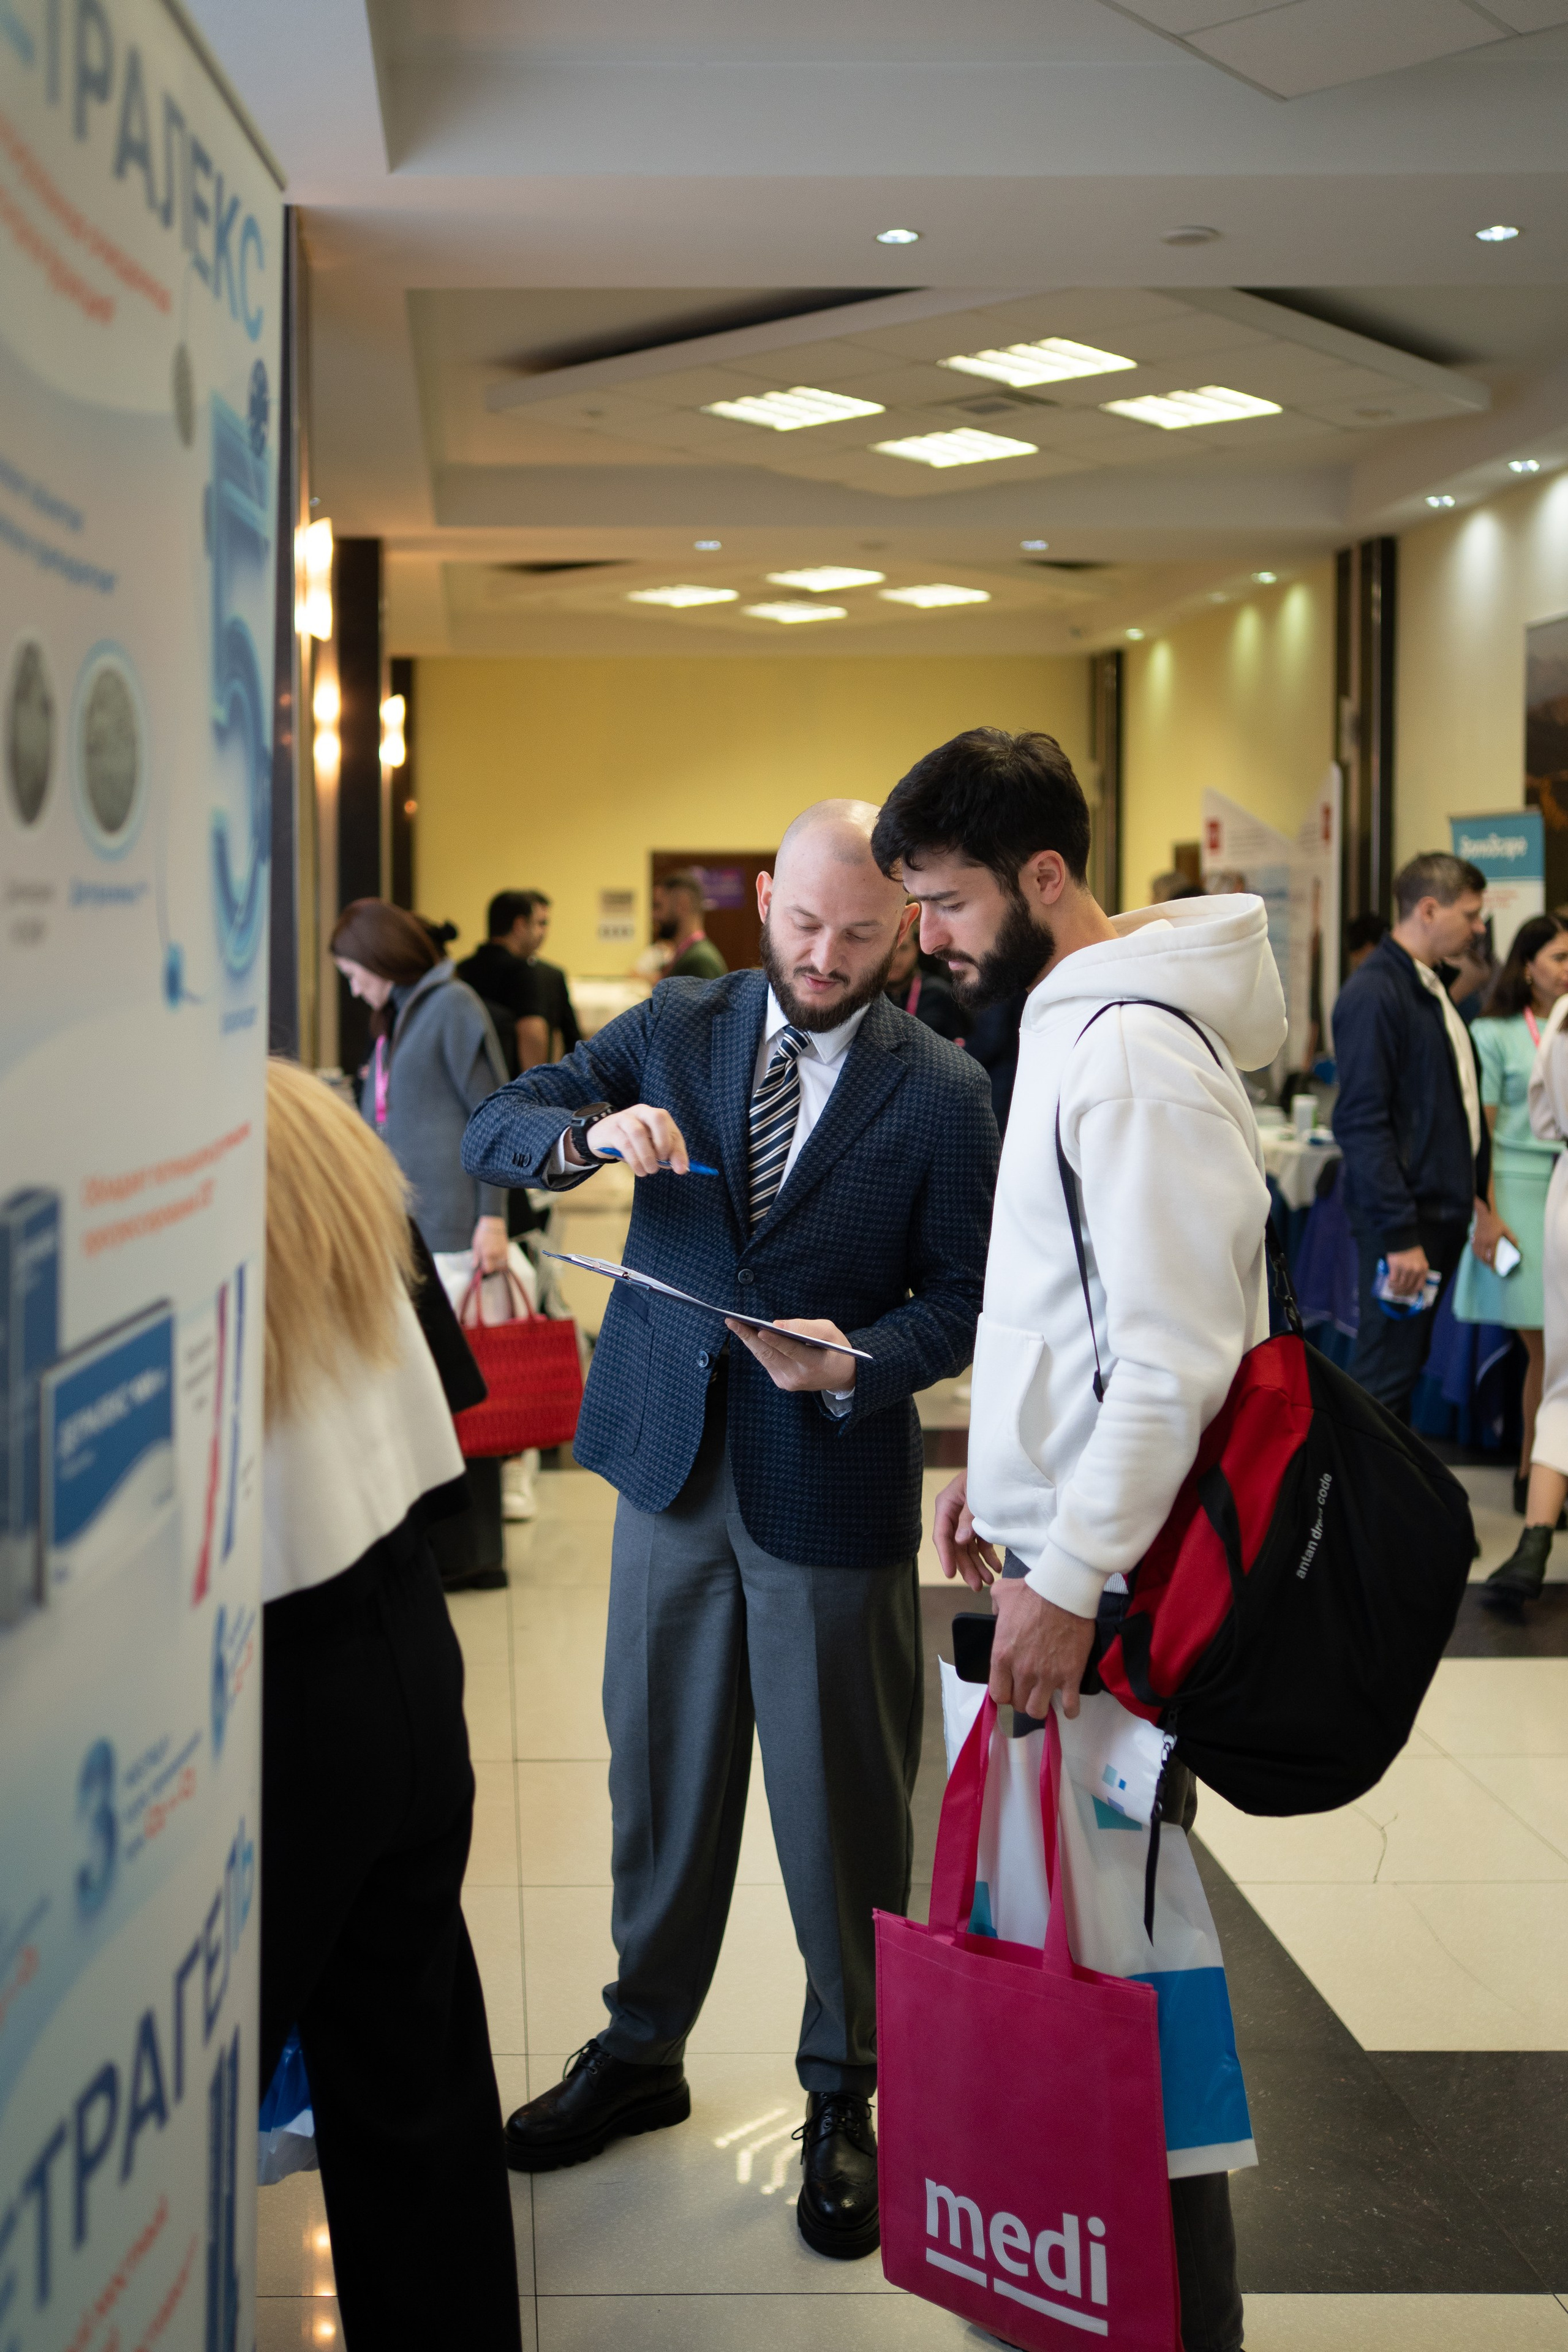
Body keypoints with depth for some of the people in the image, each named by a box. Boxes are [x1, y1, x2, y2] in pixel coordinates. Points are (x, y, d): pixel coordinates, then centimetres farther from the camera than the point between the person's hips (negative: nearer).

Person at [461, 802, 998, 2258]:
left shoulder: (941, 1095, -6)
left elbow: (961, 1298, -2)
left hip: (833, 1483, -3)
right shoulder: (674, 1030, 3)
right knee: (661, 1771, 15)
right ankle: (640, 2050, 33)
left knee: (841, 1804, 6)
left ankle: (844, 2096, 24)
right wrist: (594, 1128, -21)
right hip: (672, 1464, 3)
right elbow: (492, 1132, 1)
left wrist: (860, 1364, -21)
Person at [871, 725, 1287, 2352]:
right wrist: (996, 1463, 19)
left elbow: (1177, 1359, -23)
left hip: (1116, 1578, -9)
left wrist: (1071, 1582, -22)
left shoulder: (1134, 1054, -19)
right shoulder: (1065, 1020, 11)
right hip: (1058, 1546, 9)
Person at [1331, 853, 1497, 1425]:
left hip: (1442, 1212, 9)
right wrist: (1400, 1236, -21)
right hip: (1402, 1220, -9)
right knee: (1384, 1379, -6)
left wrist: (1477, 1198, 17)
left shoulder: (1432, 990, 15)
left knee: (1407, 1368, 13)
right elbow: (1362, 1121, -19)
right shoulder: (1374, 993, -15)